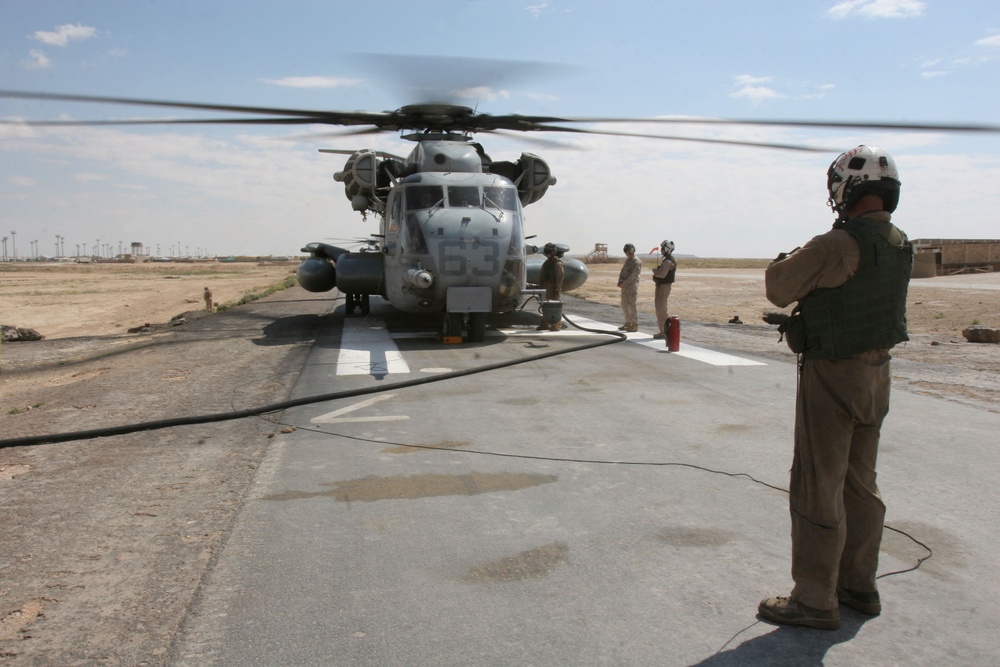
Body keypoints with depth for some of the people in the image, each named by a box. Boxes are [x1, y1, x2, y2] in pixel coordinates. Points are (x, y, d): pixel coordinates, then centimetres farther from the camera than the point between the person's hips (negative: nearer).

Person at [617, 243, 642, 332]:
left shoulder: (637, 262, -11)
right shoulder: (627, 260, 16)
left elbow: (633, 275, -18)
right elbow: (622, 271, 14)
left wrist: (624, 283, -19)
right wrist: (620, 281, -2)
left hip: (632, 286, -9)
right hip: (625, 286, 9)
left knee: (631, 305, -8)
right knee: (624, 305, 12)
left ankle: (635, 325, -2)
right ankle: (628, 323, 22)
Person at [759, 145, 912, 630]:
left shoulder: (838, 245, -22)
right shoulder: (900, 245, 4)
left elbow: (779, 289, -14)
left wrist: (782, 263, 5)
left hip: (833, 376, -8)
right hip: (877, 372, 9)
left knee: (818, 488, 1)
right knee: (860, 482, 18)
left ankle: (814, 600, 11)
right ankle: (859, 585, 31)